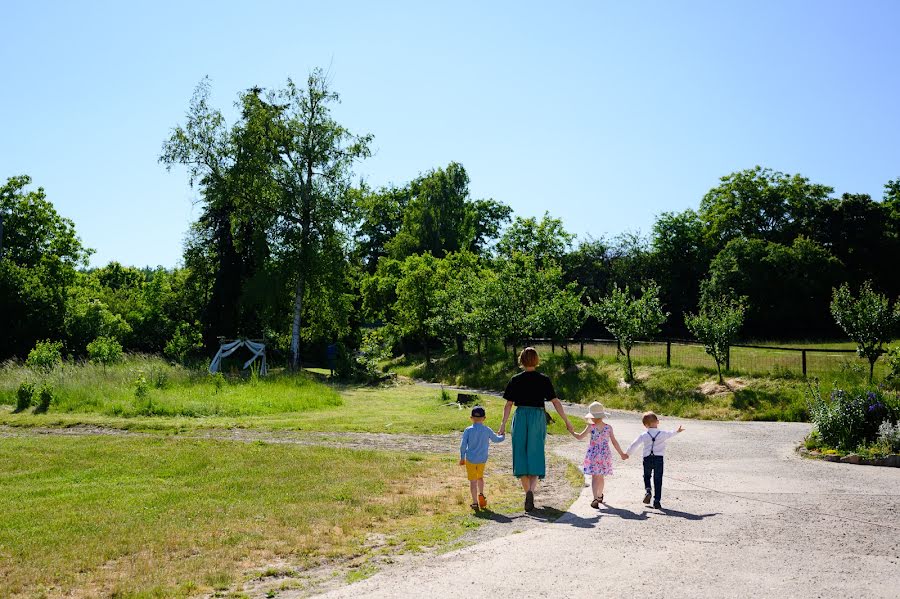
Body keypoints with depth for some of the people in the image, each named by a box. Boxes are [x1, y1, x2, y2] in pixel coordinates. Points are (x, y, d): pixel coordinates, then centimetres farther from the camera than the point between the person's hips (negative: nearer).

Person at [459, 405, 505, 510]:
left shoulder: (468, 430, -8)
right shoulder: (487, 430, -3)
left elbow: (463, 445, -7)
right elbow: (496, 439, 13)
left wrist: (462, 458, 6)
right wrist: (502, 436, 36)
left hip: (470, 459, -2)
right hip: (482, 459, 2)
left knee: (473, 480, 3)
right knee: (480, 477, 26)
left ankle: (475, 502, 1)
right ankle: (481, 494, 10)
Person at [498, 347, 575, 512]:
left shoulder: (515, 380, 0)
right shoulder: (544, 379, -1)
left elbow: (508, 404, 0)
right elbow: (555, 402, -3)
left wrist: (503, 423, 7)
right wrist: (567, 421, 4)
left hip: (520, 417, 0)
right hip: (538, 418, 0)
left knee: (522, 455, 10)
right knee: (535, 455, 4)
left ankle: (528, 493, 13)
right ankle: (531, 491, -18)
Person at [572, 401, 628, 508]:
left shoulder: (591, 427, -9)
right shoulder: (608, 427, -1)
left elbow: (579, 437, -1)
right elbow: (614, 442, 4)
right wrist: (621, 453, 15)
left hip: (593, 454, -3)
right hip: (605, 455, 3)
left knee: (595, 477, -1)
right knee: (601, 477, 19)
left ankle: (596, 499, -13)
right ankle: (600, 496, 36)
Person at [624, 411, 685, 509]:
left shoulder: (644, 435, -4)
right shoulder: (662, 434, -1)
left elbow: (634, 444, -3)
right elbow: (670, 434, 22)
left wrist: (627, 453, 11)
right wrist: (677, 431, 45)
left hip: (647, 459, 0)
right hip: (659, 459, 0)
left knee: (647, 476, 23)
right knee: (658, 480, 6)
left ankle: (647, 490, -4)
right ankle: (657, 501, 4)